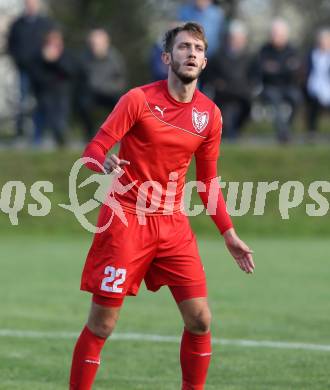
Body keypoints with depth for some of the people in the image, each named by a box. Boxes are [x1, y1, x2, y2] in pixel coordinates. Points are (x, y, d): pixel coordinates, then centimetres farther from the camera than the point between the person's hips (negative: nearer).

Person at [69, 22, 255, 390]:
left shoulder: (209, 114, 5)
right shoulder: (139, 99, -8)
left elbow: (208, 181, 15)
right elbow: (93, 150, -10)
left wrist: (229, 234, 11)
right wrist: (106, 162, -34)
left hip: (173, 224, 4)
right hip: (126, 219, -4)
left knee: (200, 320, -3)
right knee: (101, 325, -4)